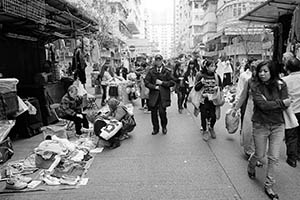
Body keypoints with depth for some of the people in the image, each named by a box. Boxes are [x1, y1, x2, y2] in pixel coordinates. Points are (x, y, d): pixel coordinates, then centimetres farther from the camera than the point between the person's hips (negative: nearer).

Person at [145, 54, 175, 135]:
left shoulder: (167, 71, 5)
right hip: (153, 94, 2)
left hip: (163, 95, -1)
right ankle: (155, 128, 23)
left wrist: (162, 83, -8)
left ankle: (164, 127, 16)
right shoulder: (151, 71, 6)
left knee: (162, 111, -9)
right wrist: (154, 87, -10)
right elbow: (146, 82, 2)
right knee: (153, 112, 4)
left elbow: (172, 82, 1)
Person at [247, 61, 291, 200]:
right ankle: (250, 166, 46)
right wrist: (280, 103, -14)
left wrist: (269, 104, -18)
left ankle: (269, 186, 24)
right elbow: (262, 105, -19)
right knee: (259, 154, 11)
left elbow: (286, 105, -10)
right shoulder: (255, 85, -8)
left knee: (274, 158, 6)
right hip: (260, 125, -2)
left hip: (278, 125, 2)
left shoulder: (280, 85, -2)